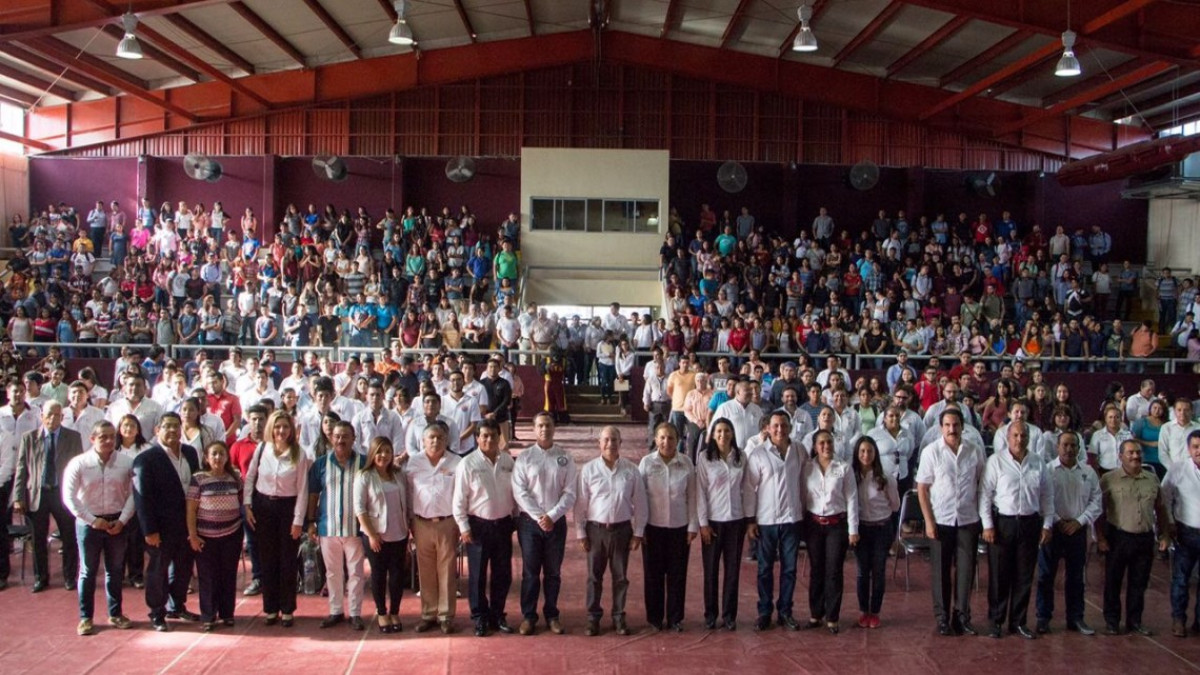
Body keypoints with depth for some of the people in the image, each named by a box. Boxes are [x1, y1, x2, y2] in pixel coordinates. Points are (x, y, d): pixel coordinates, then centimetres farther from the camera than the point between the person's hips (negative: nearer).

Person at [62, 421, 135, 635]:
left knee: (116, 571, 11)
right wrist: (93, 520, -11)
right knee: (88, 572, 7)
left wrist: (122, 520, -11)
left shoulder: (127, 463, -4)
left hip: (117, 523, 2)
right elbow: (69, 496, -7)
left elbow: (133, 494, -2)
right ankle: (85, 618, 17)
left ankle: (115, 614, 25)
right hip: (88, 523, -2)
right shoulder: (78, 463, -8)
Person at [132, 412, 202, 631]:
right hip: (162, 527, -6)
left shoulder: (190, 453, 5)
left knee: (183, 568, 16)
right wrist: (149, 530, -16)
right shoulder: (146, 458, -13)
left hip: (187, 523, 6)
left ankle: (176, 607, 34)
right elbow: (142, 497, -14)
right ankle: (157, 614, 21)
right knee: (158, 571, 8)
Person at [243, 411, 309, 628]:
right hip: (263, 506, 2)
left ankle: (287, 610, 14)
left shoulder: (299, 455, -9)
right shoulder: (261, 449, -2)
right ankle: (270, 609, 19)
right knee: (267, 560, 8)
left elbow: (302, 489, -7)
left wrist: (298, 520, -9)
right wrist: (247, 505, 0)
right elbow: (250, 478, 7)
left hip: (288, 507, -2)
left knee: (288, 561, 3)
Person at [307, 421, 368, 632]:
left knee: (355, 571, 4)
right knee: (333, 572, 12)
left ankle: (355, 613, 13)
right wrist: (311, 521, 3)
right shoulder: (321, 464, 4)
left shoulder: (364, 463, -2)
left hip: (355, 526, -2)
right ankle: (336, 611, 23)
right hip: (328, 527, 2)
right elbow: (313, 494, 7)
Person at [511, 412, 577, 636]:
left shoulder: (564, 458, 1)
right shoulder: (524, 458, -1)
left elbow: (570, 493, -2)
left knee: (553, 572, 10)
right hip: (529, 521, -1)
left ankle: (551, 615, 22)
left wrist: (552, 516, -13)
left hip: (556, 522, 1)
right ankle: (528, 616, 16)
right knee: (530, 572, 5)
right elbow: (519, 492, -6)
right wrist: (538, 517, -13)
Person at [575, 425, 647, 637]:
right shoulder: (588, 469, -4)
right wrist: (581, 533, -2)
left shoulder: (631, 470, -2)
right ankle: (593, 618, 18)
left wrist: (638, 532, 0)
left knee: (620, 576, 9)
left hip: (622, 529, 1)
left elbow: (639, 503, 2)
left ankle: (619, 617, 22)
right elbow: (580, 503, -1)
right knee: (594, 576, 8)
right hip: (596, 529, 0)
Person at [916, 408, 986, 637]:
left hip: (968, 520, 2)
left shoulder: (975, 451, 1)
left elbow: (981, 485, 7)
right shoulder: (931, 451, -5)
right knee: (941, 571, 6)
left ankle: (962, 616, 18)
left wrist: (983, 516, 1)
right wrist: (928, 521, -7)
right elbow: (922, 488, -3)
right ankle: (942, 618, 16)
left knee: (966, 570, 6)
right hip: (941, 521, -1)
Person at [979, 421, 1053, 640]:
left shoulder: (1038, 463, 6)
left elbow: (1047, 496, 11)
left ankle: (1018, 622, 20)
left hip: (1030, 523, 3)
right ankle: (996, 621, 15)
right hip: (1002, 523, -3)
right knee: (999, 575, 3)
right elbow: (985, 494, -6)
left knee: (1024, 576, 9)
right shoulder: (996, 461, -5)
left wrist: (1047, 524, 6)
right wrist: (987, 525, -10)